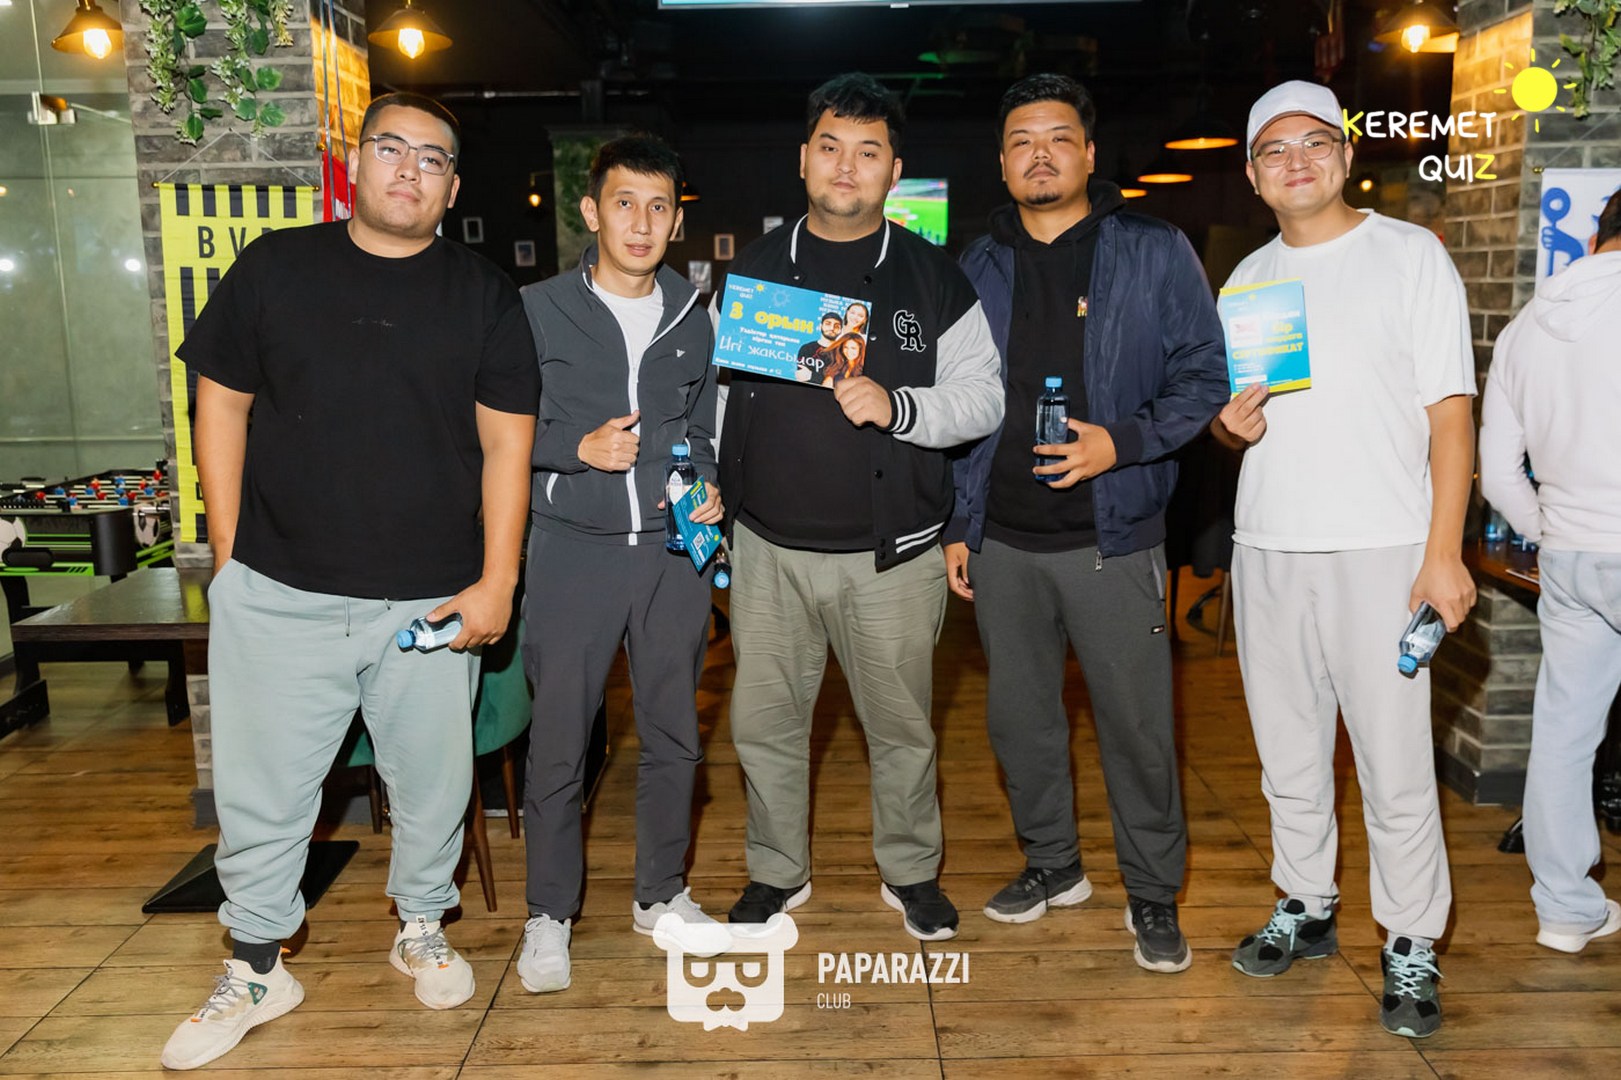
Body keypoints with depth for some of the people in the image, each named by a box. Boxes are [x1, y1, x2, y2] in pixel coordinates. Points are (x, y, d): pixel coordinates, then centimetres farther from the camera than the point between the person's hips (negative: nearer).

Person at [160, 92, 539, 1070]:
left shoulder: (484, 295, 3)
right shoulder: (274, 266, 5)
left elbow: (506, 442, 0)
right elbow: (222, 404, 7)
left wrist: (497, 581, -6)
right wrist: (229, 552, 3)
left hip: (433, 603, 0)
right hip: (278, 595, 1)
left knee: (432, 783, 13)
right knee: (261, 795, 9)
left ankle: (423, 928, 37)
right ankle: (256, 971, 30)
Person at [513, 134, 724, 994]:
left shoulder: (694, 319, 11)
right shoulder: (539, 311, 0)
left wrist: (710, 487, -1)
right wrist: (579, 448, -14)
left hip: (673, 549, 4)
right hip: (575, 548, -3)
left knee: (673, 735, 11)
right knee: (558, 743, 1)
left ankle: (660, 895, 29)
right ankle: (549, 914, 19)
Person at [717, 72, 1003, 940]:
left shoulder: (932, 279, 2)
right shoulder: (751, 270, 8)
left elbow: (981, 397, -1)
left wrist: (897, 406, -18)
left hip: (890, 552, -1)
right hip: (769, 547, 2)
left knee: (900, 723, 11)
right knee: (763, 721, 10)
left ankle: (910, 870, 32)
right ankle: (777, 870, 31)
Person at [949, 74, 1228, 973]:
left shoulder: (1156, 254, 0)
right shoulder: (976, 269, 10)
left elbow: (1204, 379, -1)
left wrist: (1123, 442, -17)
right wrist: (955, 524, 9)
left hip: (1110, 538, -3)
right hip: (1002, 542, 4)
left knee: (1137, 723, 3)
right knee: (1018, 715, 13)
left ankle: (1153, 894, 22)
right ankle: (1052, 864, 34)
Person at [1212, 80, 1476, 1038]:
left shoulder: (1410, 254, 0)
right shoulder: (1248, 277, 13)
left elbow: (1451, 410, -5)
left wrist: (1444, 550, -13)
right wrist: (1230, 422, -4)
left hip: (1380, 550, -4)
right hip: (1267, 546, 5)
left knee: (1395, 765, -2)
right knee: (1289, 754, 13)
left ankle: (1413, 947, 14)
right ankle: (1305, 910, 29)